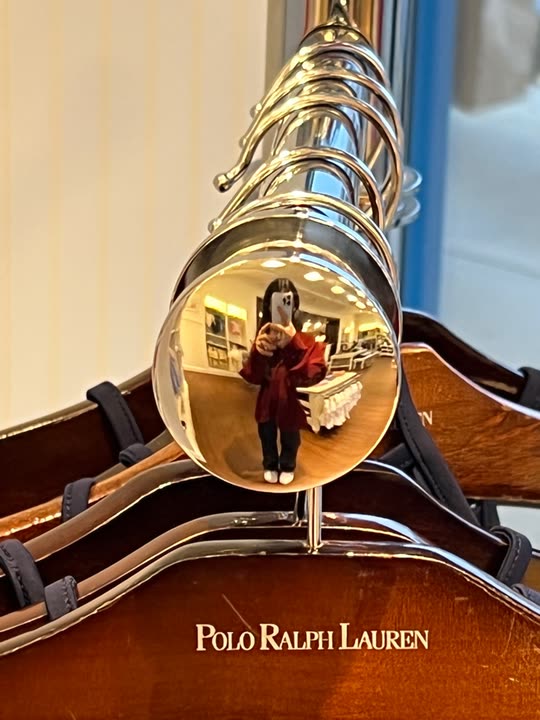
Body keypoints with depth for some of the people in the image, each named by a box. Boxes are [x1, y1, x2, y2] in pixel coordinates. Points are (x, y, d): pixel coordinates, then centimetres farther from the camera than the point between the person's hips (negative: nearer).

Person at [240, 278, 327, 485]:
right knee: (267, 437, 24)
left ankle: (287, 466, 49)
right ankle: (270, 465, 51)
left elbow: (310, 375, -32)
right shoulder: (264, 335, -11)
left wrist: (293, 344, -45)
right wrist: (257, 353, -34)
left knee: (290, 440, 22)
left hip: (291, 401, -2)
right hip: (267, 400, 2)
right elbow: (251, 377, -12)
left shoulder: (305, 339, -20)